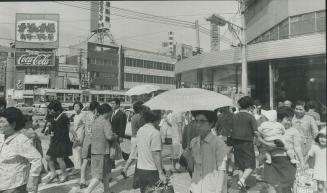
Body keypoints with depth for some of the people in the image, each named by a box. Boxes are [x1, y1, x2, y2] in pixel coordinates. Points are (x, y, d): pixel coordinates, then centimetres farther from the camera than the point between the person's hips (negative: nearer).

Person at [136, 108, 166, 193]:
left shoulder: (140, 130, 6)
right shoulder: (155, 133, -16)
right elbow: (156, 155, -19)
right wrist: (161, 173, -16)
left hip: (140, 169, 7)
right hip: (152, 171, -7)